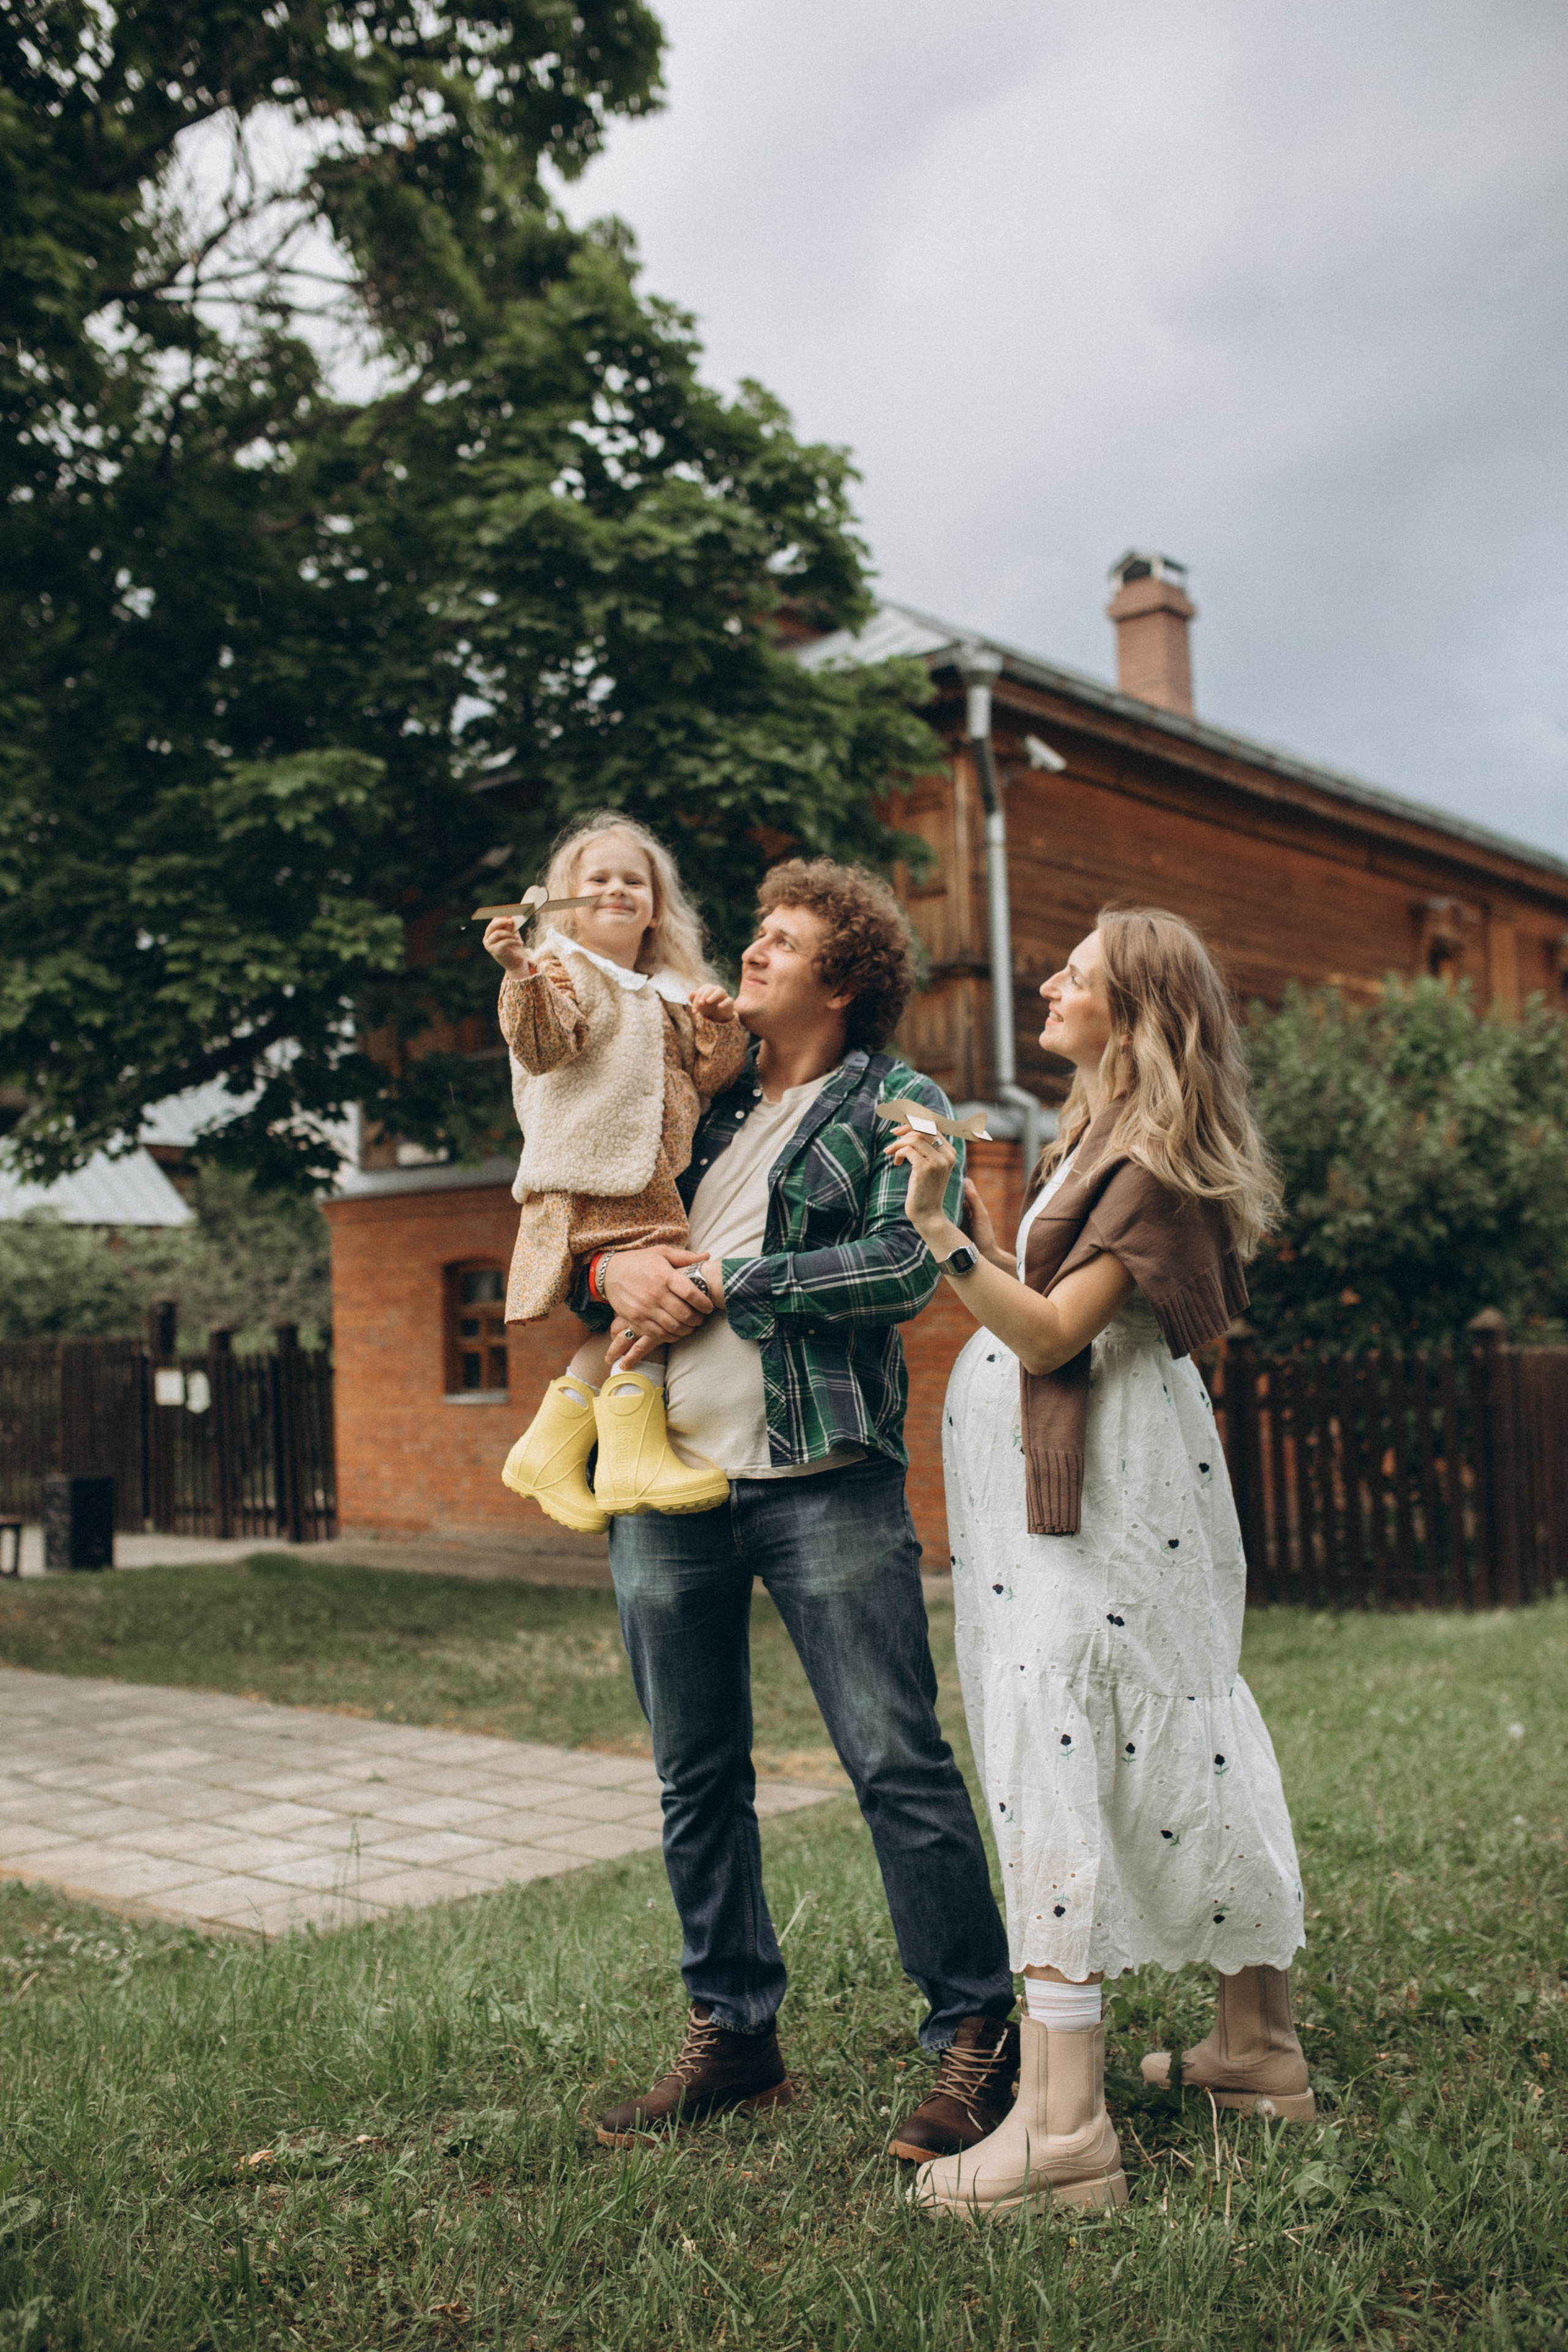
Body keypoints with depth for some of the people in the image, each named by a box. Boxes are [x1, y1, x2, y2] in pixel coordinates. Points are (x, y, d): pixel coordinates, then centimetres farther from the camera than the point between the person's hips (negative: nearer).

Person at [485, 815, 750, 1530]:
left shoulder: (672, 992, 26)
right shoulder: (565, 971, 4)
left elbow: (705, 1081, 22)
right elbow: (544, 1048, -15)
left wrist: (718, 1030, 3)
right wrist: (522, 976, -32)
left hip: (653, 1185, 8)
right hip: (590, 1178, -8)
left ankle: (552, 1445, 9)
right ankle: (632, 1455, -19)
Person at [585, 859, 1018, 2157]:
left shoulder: (896, 1104, 2)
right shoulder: (703, 1101, 18)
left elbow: (904, 1267, -12)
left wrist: (726, 1285, -9)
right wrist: (616, 1261, -3)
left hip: (821, 1478, -6)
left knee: (898, 1760, -4)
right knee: (698, 1774, 12)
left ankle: (978, 2034, 10)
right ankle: (734, 2035, 26)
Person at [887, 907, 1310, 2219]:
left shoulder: (1154, 1161, -14)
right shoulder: (1098, 1135, 16)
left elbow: (1050, 1333, -21)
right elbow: (1036, 1294, 13)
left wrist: (939, 1228, -27)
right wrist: (959, 1198, 10)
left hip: (1096, 1491, -10)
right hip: (1058, 1482, 10)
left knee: (1048, 1760, -12)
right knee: (1178, 1738, 15)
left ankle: (1062, 2124, -10)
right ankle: (1260, 2048, 27)